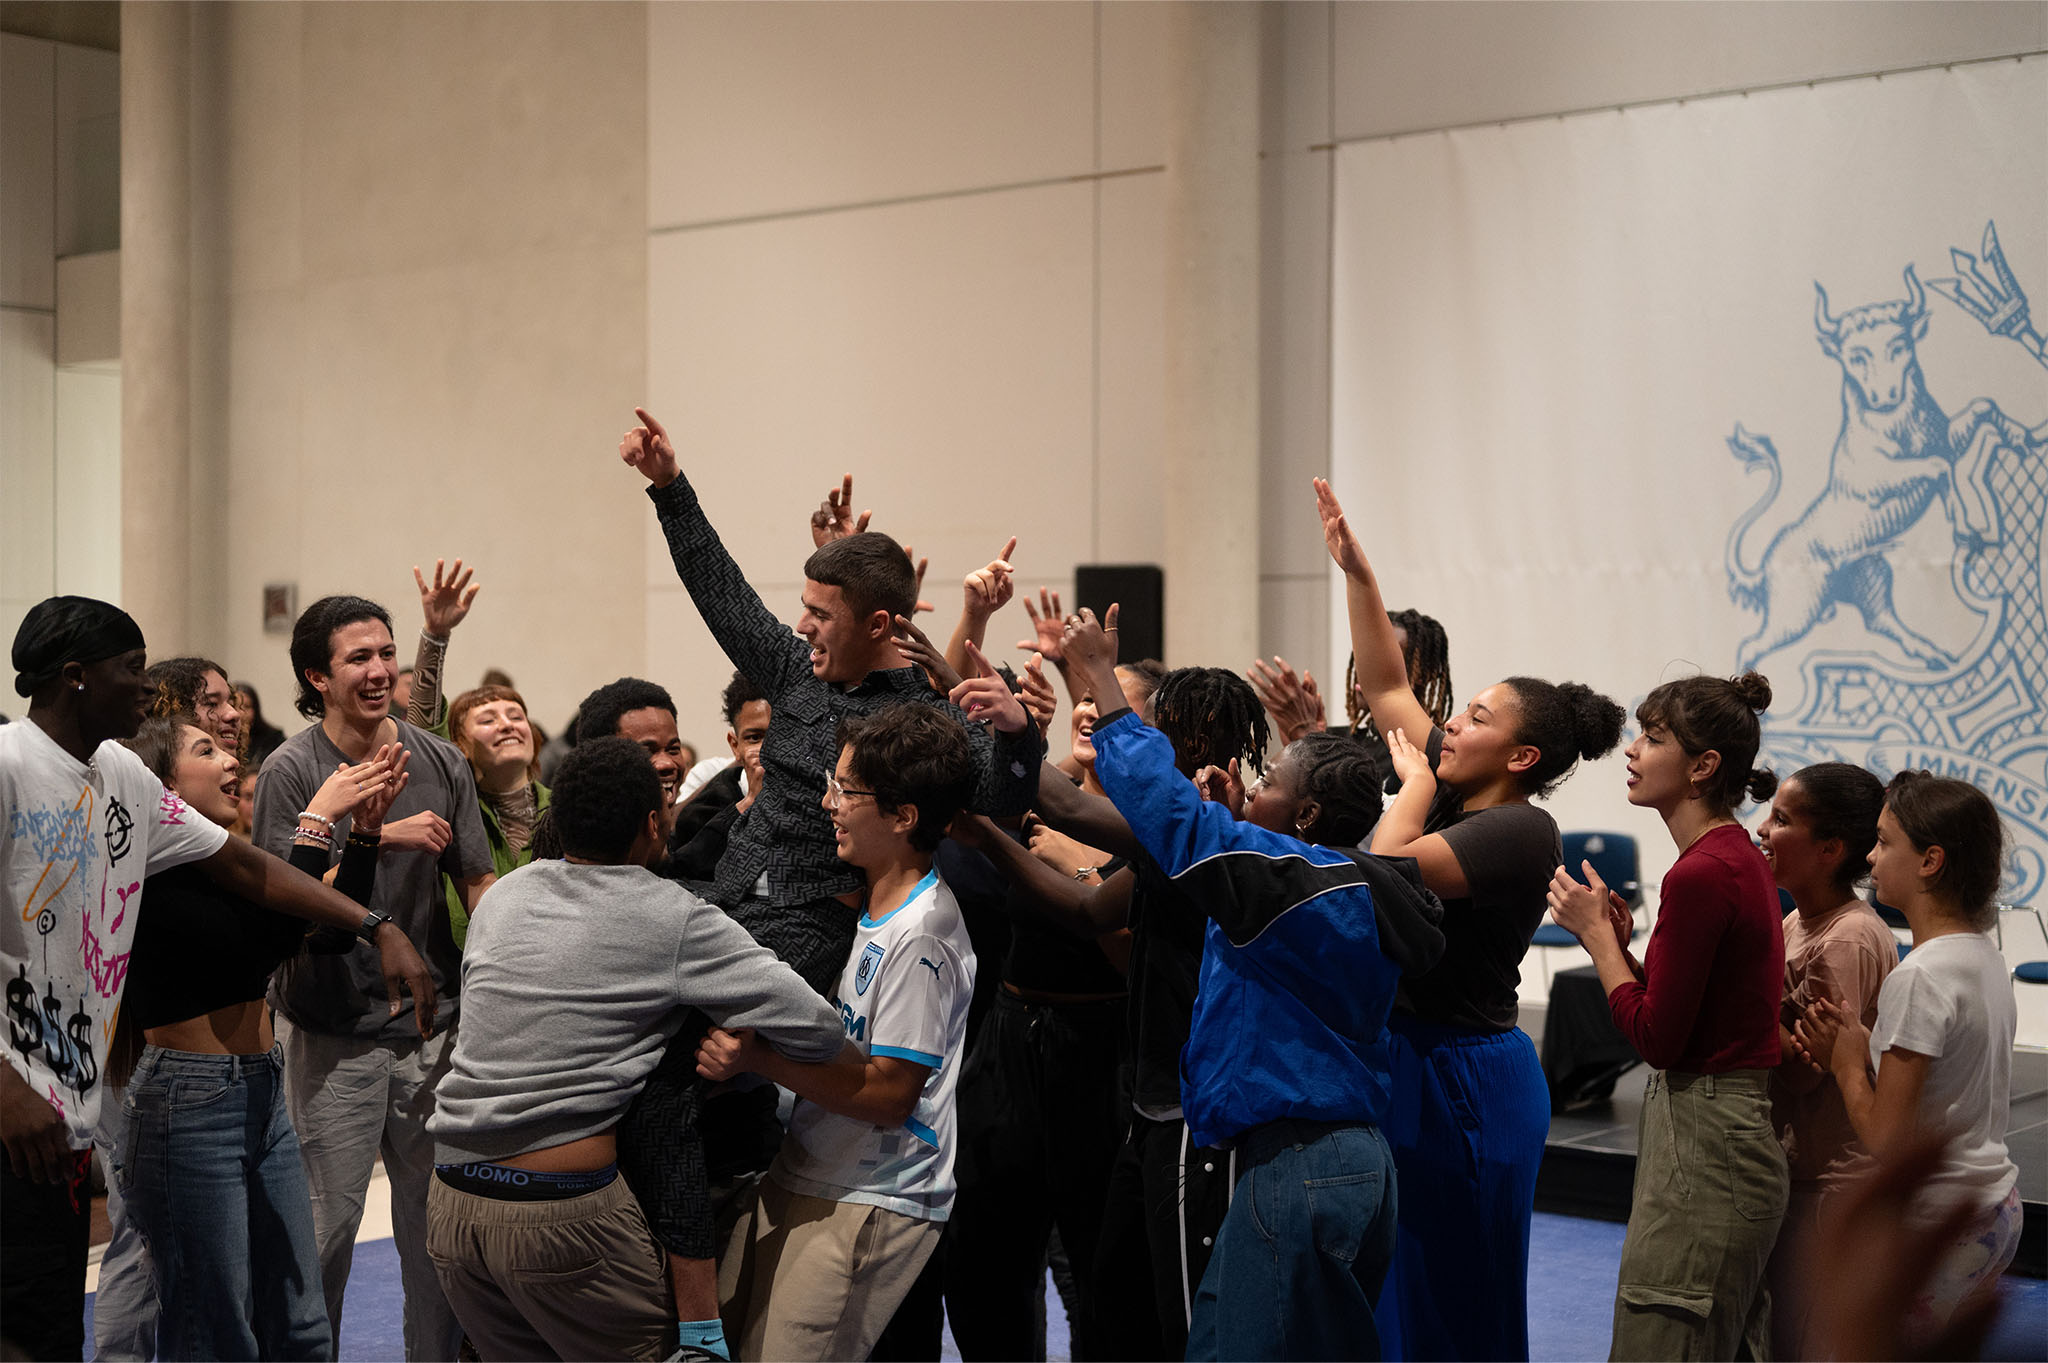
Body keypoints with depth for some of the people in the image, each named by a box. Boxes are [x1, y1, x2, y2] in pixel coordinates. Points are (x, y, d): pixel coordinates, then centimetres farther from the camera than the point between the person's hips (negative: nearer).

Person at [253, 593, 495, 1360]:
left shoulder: (438, 763, 3)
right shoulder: (291, 770, -7)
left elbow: (477, 884, 8)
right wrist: (382, 838, -20)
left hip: (435, 1025, 3)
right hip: (336, 1033, -3)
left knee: (435, 1222, 10)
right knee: (326, 1224, 0)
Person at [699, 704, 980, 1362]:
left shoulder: (918, 936, -20)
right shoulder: (869, 902, 9)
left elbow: (889, 1095, -20)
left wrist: (757, 1058, -22)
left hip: (869, 1208, -9)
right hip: (802, 1182, 9)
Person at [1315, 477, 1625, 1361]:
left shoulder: (1518, 832, -18)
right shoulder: (1458, 796, 6)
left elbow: (1383, 871, -29)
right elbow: (1386, 686, 14)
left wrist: (1415, 782, -12)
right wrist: (1355, 570, 8)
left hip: (1465, 1080, -9)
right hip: (1411, 1060, 9)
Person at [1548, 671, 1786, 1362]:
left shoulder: (1702, 874, -20)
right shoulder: (1737, 857, 11)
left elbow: (1656, 1036, -18)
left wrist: (1595, 931, -8)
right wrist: (1616, 939, 6)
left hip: (1703, 1143, -11)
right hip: (1735, 1129, 11)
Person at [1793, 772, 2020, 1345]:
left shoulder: (1920, 978, -21)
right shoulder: (1985, 956, 7)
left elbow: (1887, 1140, -21)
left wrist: (1848, 1064, -5)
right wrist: (1865, 1046, 1)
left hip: (1931, 1229, -9)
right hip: (1996, 1209, 9)